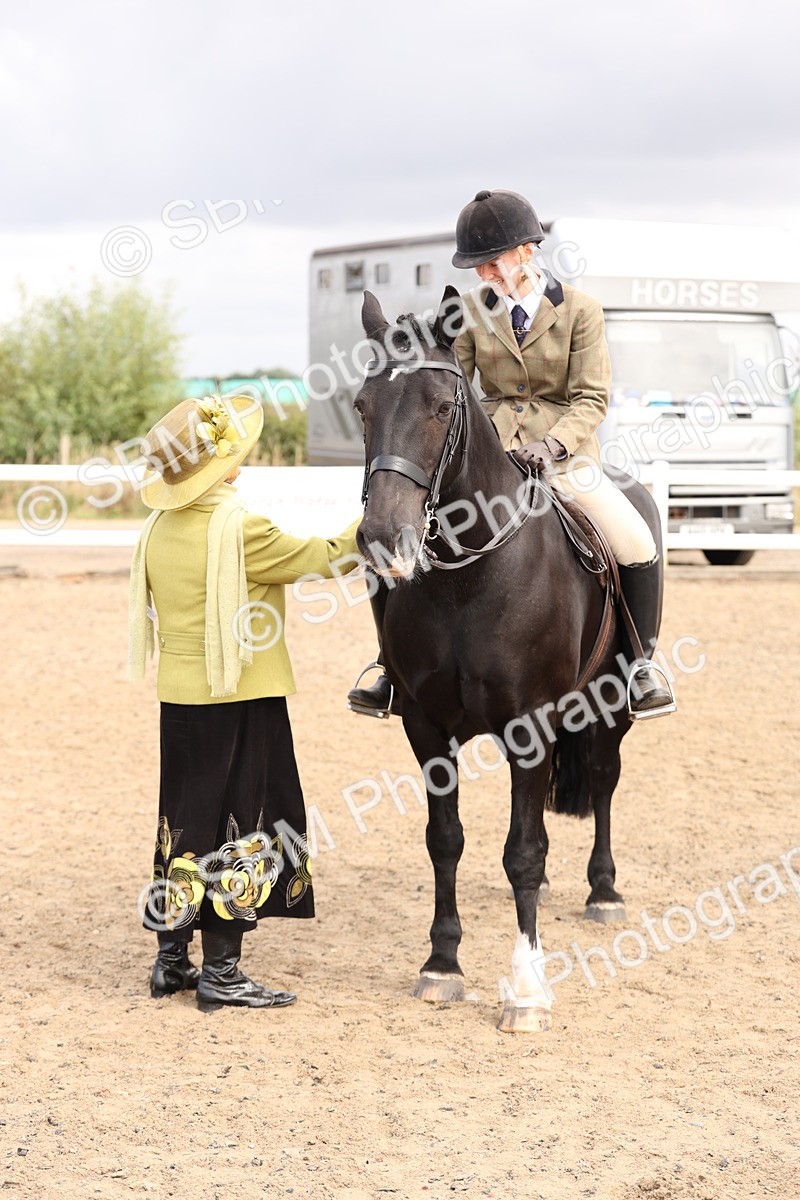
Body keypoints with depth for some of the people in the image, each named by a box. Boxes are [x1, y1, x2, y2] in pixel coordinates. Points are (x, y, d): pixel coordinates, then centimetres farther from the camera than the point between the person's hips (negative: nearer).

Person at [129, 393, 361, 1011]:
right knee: (236, 823, 0)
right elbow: (322, 558, -8)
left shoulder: (157, 532, 4)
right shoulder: (242, 532, -17)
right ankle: (221, 971, 3)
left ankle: (172, 960, 20)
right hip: (241, 700, -7)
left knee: (184, 822, 14)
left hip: (179, 699, 7)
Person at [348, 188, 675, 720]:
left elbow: (592, 398, -6)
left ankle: (640, 662, 1)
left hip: (564, 452, -2)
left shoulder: (579, 309, -2)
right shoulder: (471, 312, 5)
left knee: (636, 543, -21)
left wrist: (552, 443, -23)